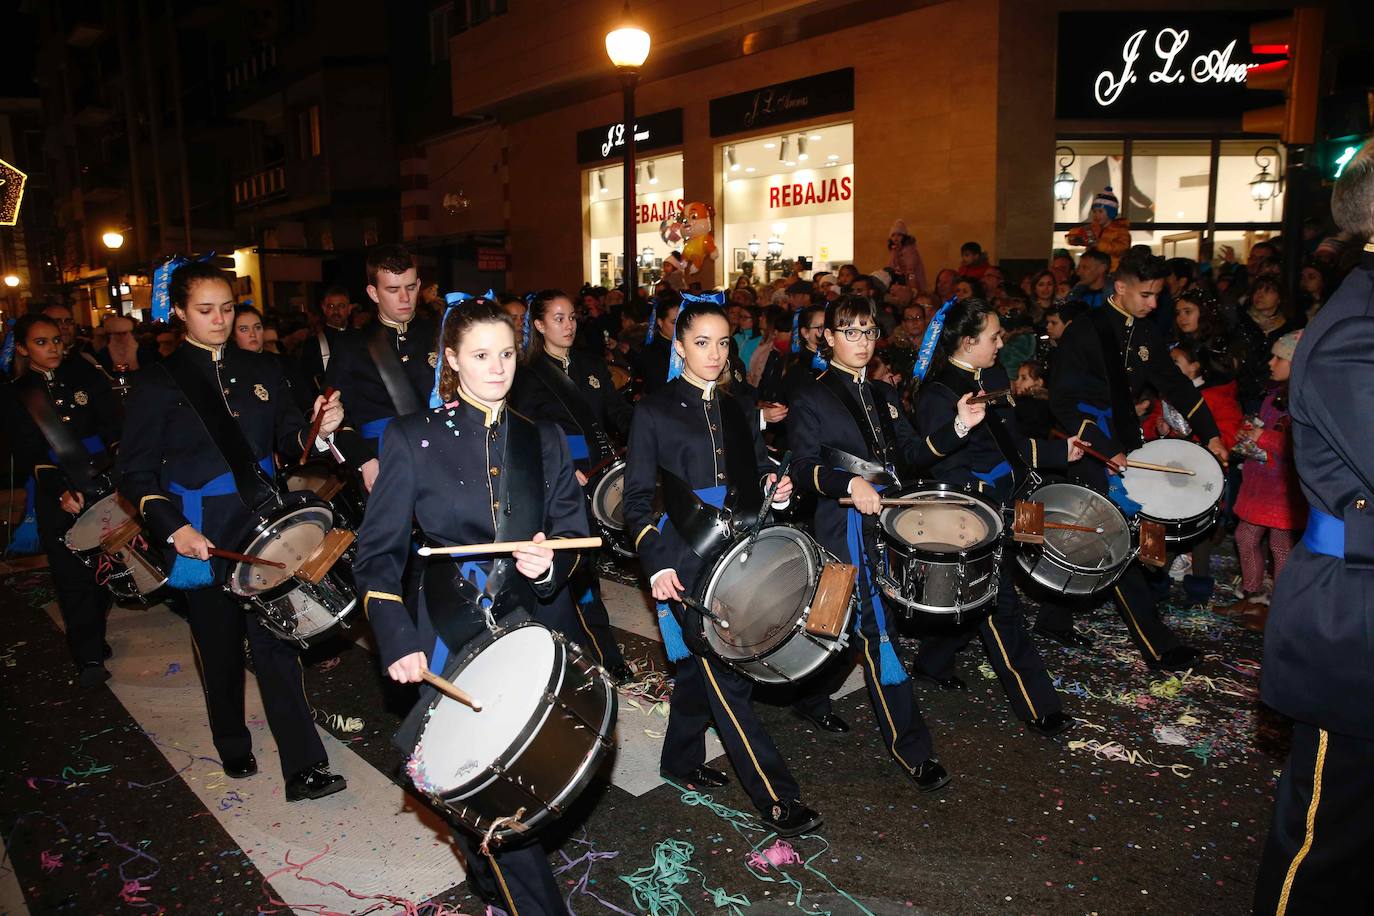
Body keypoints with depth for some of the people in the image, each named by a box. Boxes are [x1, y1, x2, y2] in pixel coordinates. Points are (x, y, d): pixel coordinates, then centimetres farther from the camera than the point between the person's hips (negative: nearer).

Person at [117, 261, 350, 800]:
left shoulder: (261, 372, 8)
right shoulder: (156, 384, -1)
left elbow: (288, 441, 8)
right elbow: (136, 472, -2)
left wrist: (317, 430, -16)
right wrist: (173, 529, -15)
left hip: (265, 530, 2)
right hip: (202, 540, -1)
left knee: (276, 642, -3)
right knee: (221, 649, 13)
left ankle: (304, 767, -1)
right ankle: (232, 746, 36)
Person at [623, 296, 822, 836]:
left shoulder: (736, 413, 13)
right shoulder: (654, 412, -3)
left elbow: (755, 479, 21)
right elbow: (636, 499, -5)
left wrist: (773, 487, -2)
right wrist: (656, 563, -15)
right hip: (686, 562, -6)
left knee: (700, 664, 16)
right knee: (726, 676, -7)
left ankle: (681, 760, 36)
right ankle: (776, 798, 0)